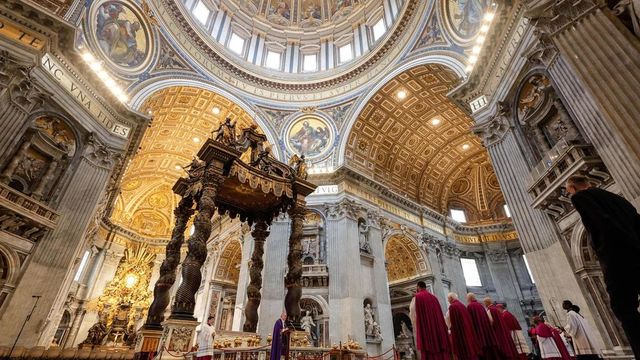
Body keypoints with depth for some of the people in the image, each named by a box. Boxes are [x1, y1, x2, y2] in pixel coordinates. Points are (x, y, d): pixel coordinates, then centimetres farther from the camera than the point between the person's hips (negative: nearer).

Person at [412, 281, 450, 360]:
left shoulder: (417, 297, 1)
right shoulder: (433, 297, 16)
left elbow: (413, 315, -9)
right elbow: (440, 315, 15)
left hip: (425, 329, -6)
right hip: (438, 328, 6)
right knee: (442, 353, 5)